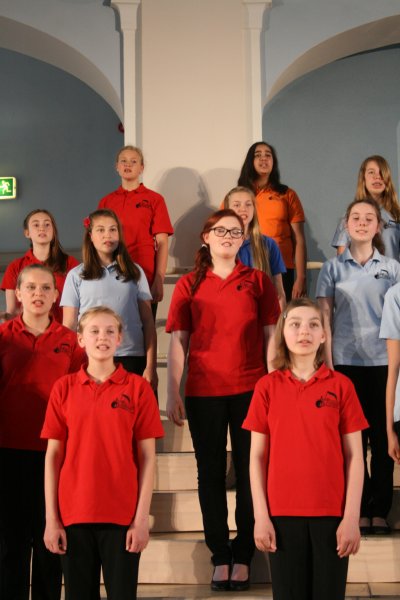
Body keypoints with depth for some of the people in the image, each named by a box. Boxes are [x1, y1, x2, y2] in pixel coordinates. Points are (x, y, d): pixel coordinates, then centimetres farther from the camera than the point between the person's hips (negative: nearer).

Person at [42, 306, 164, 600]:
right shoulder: (64, 388, 4)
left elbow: (147, 457, 0)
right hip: (74, 514, 1)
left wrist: (142, 517, -6)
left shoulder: (138, 387, 0)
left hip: (123, 516, -1)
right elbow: (53, 455, 5)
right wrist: (51, 518, 1)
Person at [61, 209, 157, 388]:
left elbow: (147, 321, 8)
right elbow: (69, 325, 7)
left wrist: (151, 365, 1)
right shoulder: (77, 275, 7)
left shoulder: (135, 272, 10)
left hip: (131, 358, 1)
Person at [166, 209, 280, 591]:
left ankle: (243, 555, 14)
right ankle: (220, 555, 16)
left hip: (250, 389, 0)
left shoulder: (257, 281, 6)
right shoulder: (189, 285, 6)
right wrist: (172, 394, -2)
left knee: (249, 472, 3)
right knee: (211, 473, 5)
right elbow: (177, 342, 4)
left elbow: (270, 337, 6)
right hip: (204, 391, 0)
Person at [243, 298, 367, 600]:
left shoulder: (341, 385, 1)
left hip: (332, 512, 0)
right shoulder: (267, 386, 2)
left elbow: (354, 456, 0)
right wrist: (261, 515, -3)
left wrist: (352, 517, -6)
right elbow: (257, 456, 3)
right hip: (283, 513, 0)